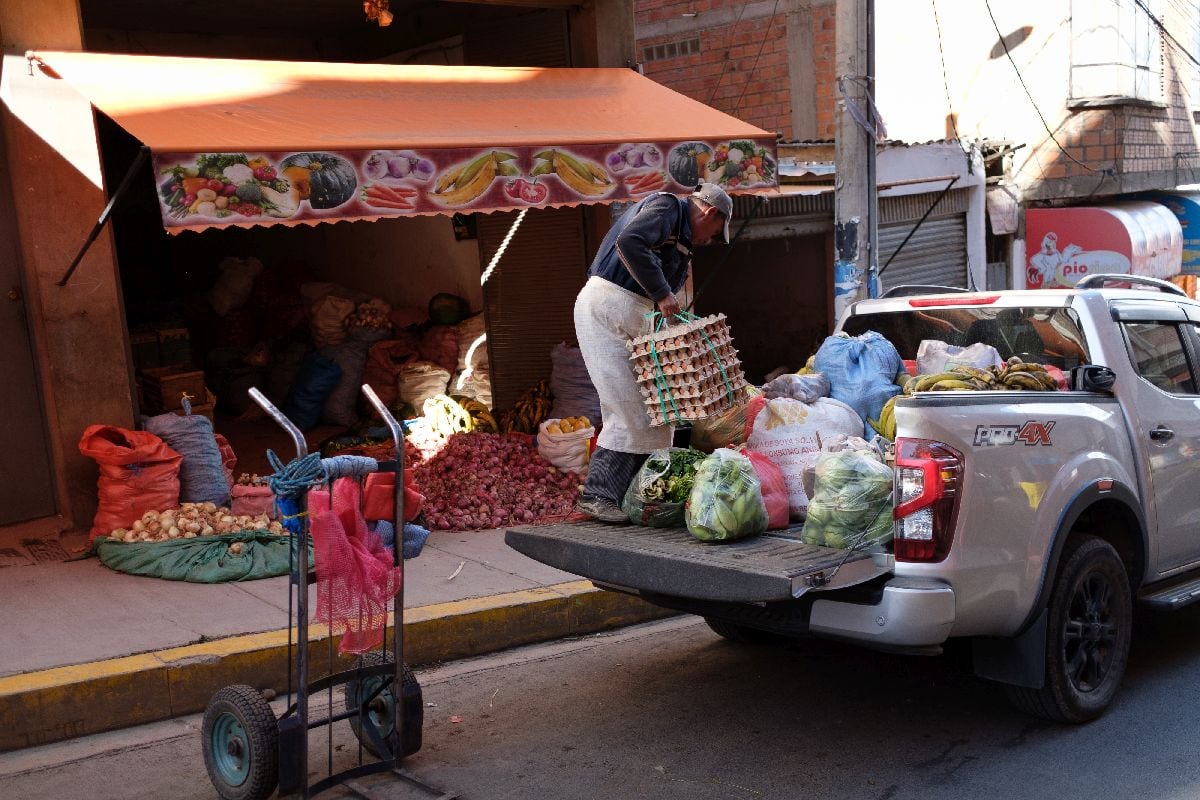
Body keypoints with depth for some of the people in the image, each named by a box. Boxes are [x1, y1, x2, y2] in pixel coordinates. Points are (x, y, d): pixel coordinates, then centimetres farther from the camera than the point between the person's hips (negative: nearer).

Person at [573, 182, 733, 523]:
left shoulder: (680, 239, 23)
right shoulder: (666, 206, -6)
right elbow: (628, 242, -26)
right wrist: (661, 293, -23)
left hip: (633, 319, 10)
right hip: (604, 308, -10)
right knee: (628, 412, -10)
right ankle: (597, 495, -3)